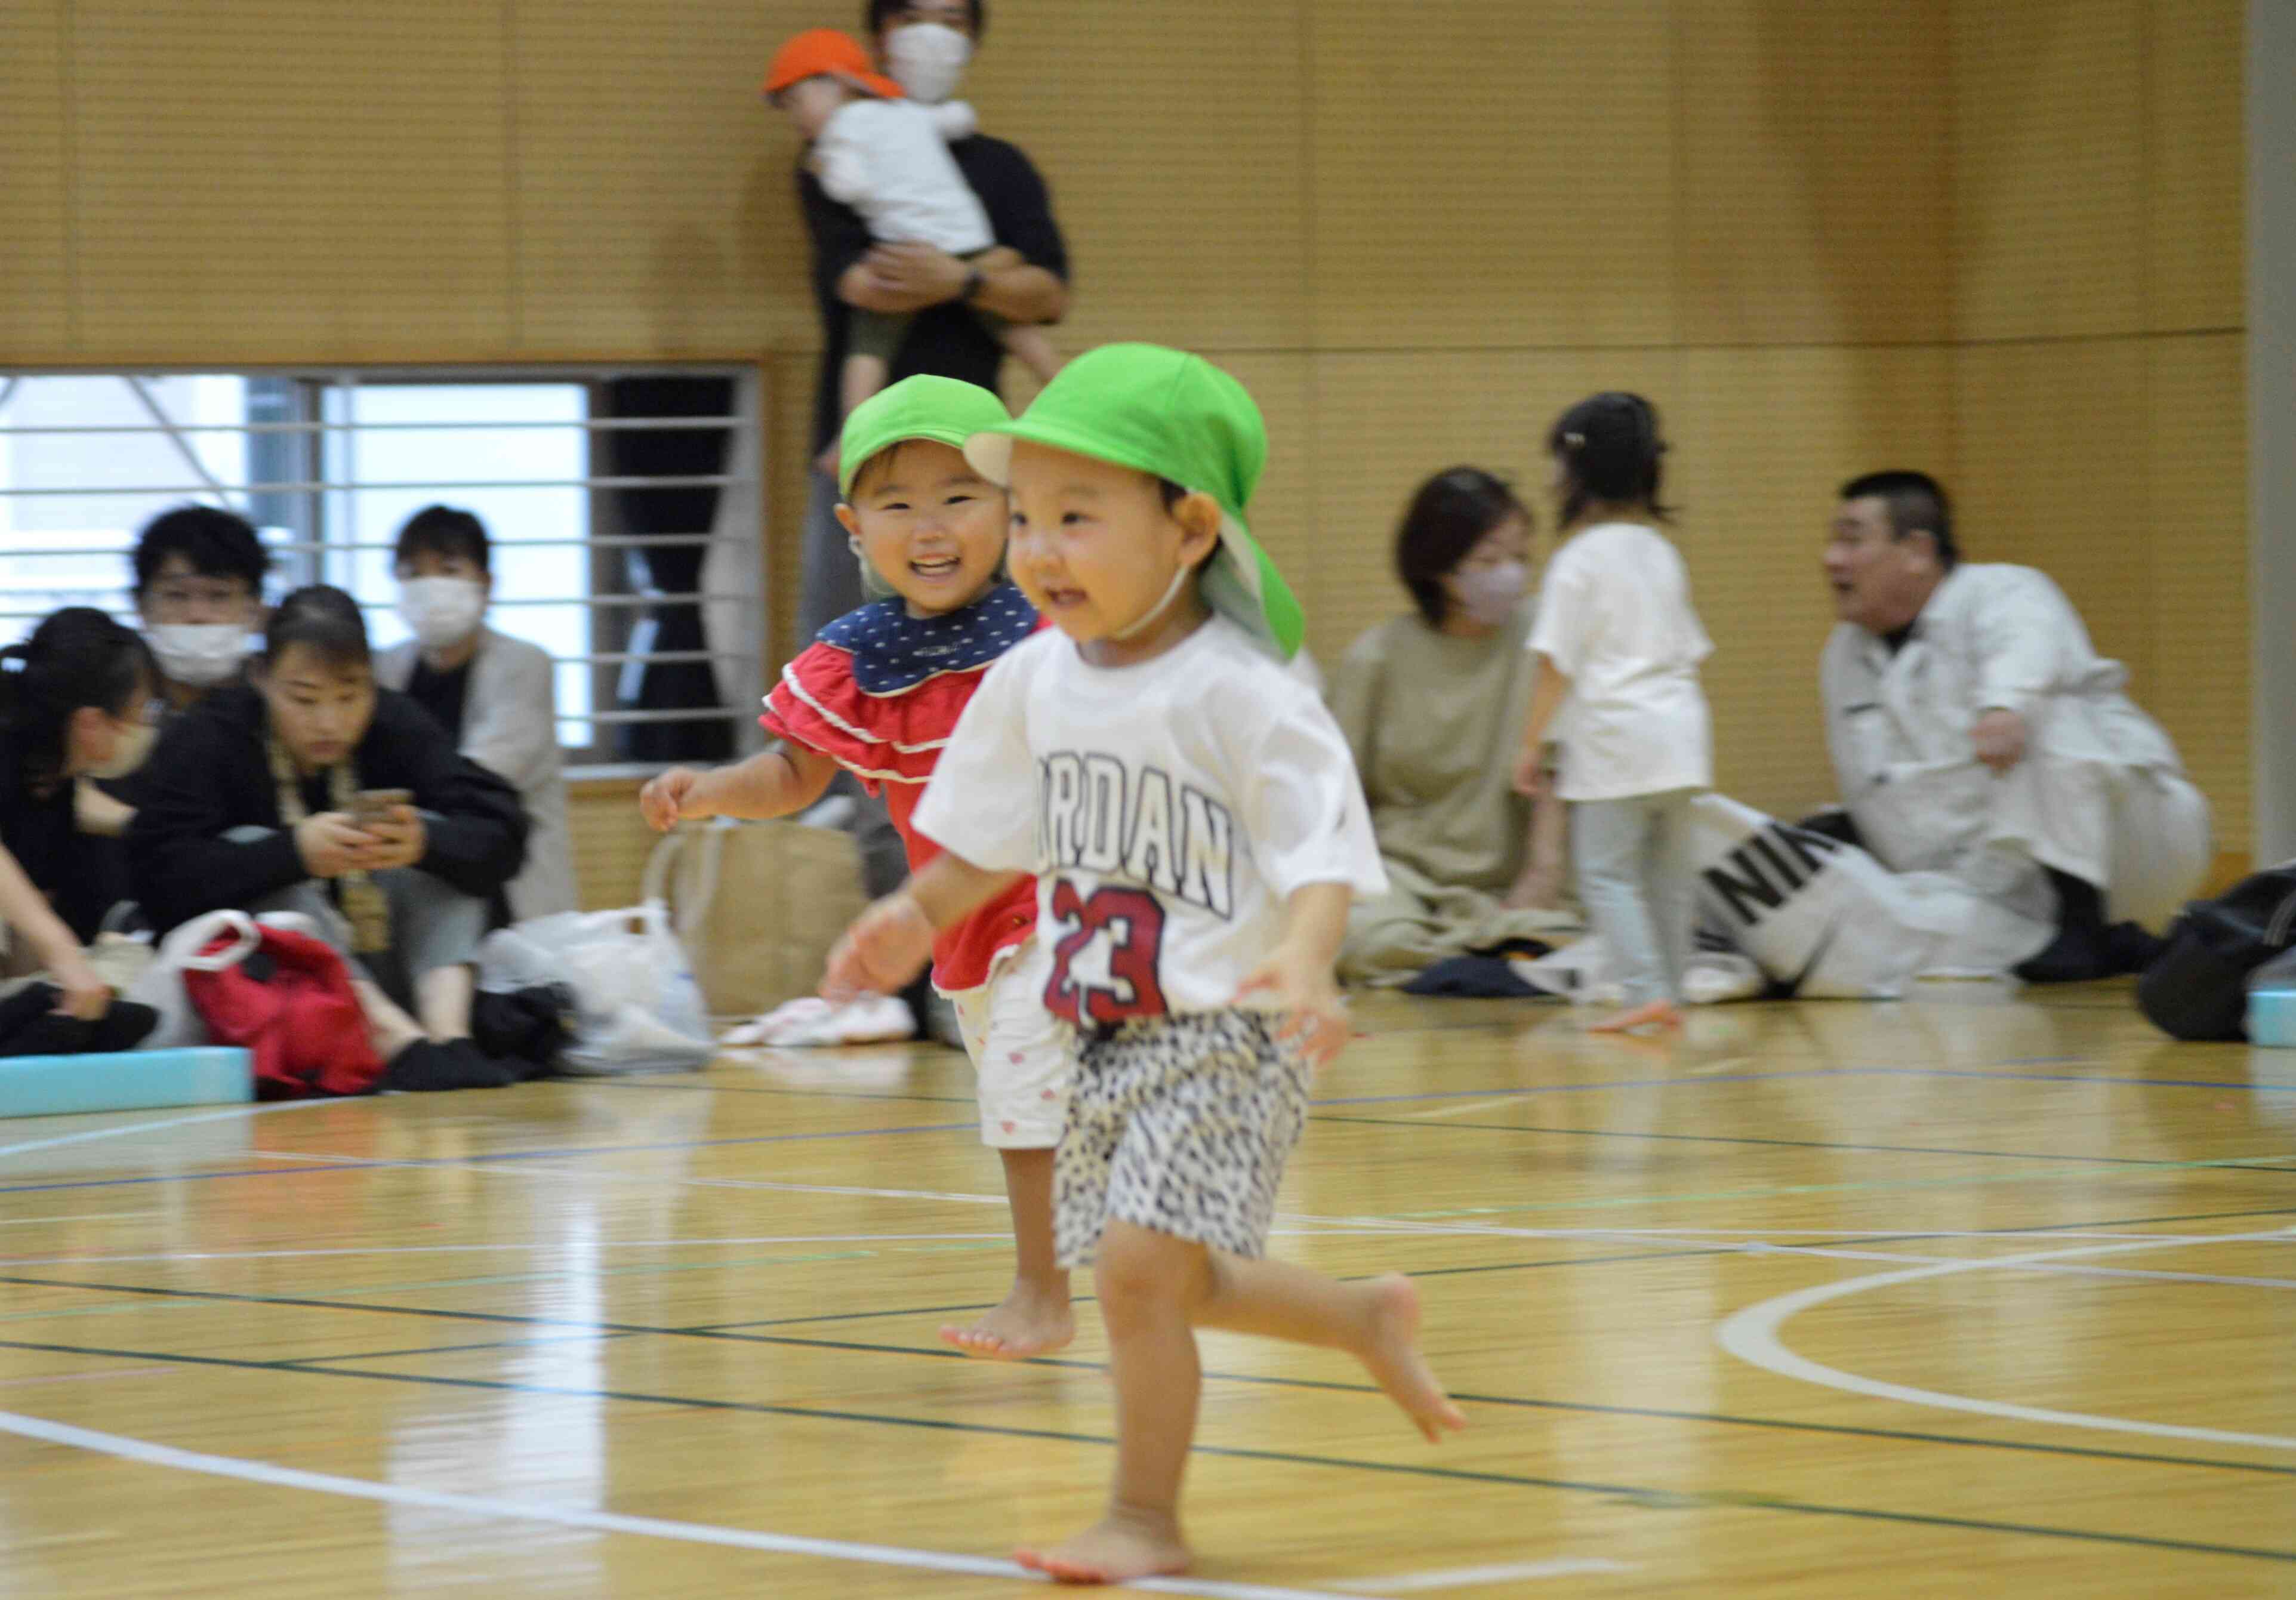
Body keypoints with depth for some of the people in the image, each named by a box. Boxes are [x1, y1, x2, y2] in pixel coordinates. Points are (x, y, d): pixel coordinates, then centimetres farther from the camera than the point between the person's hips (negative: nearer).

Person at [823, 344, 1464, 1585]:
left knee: (1138, 1266, -16)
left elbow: (1322, 853, -24)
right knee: (1171, 1280, 17)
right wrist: (918, 915, 15)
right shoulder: (1035, 681, 2)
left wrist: (1302, 962, -40)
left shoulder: (1238, 692, -19)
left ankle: (1147, 1517, -1)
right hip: (1104, 1037, 8)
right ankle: (1369, 1318, 42)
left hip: (1222, 1031, -8)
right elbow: (997, 835, 19)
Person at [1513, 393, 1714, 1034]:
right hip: (1680, 729, 7)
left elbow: (1557, 664, -10)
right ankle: (1671, 993, 17)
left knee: (1607, 872, -5)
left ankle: (1646, 990, -15)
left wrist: (1533, 743, -4)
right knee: (1669, 873, 13)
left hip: (1615, 740, -7)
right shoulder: (1663, 554, 14)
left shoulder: (1579, 560, -8)